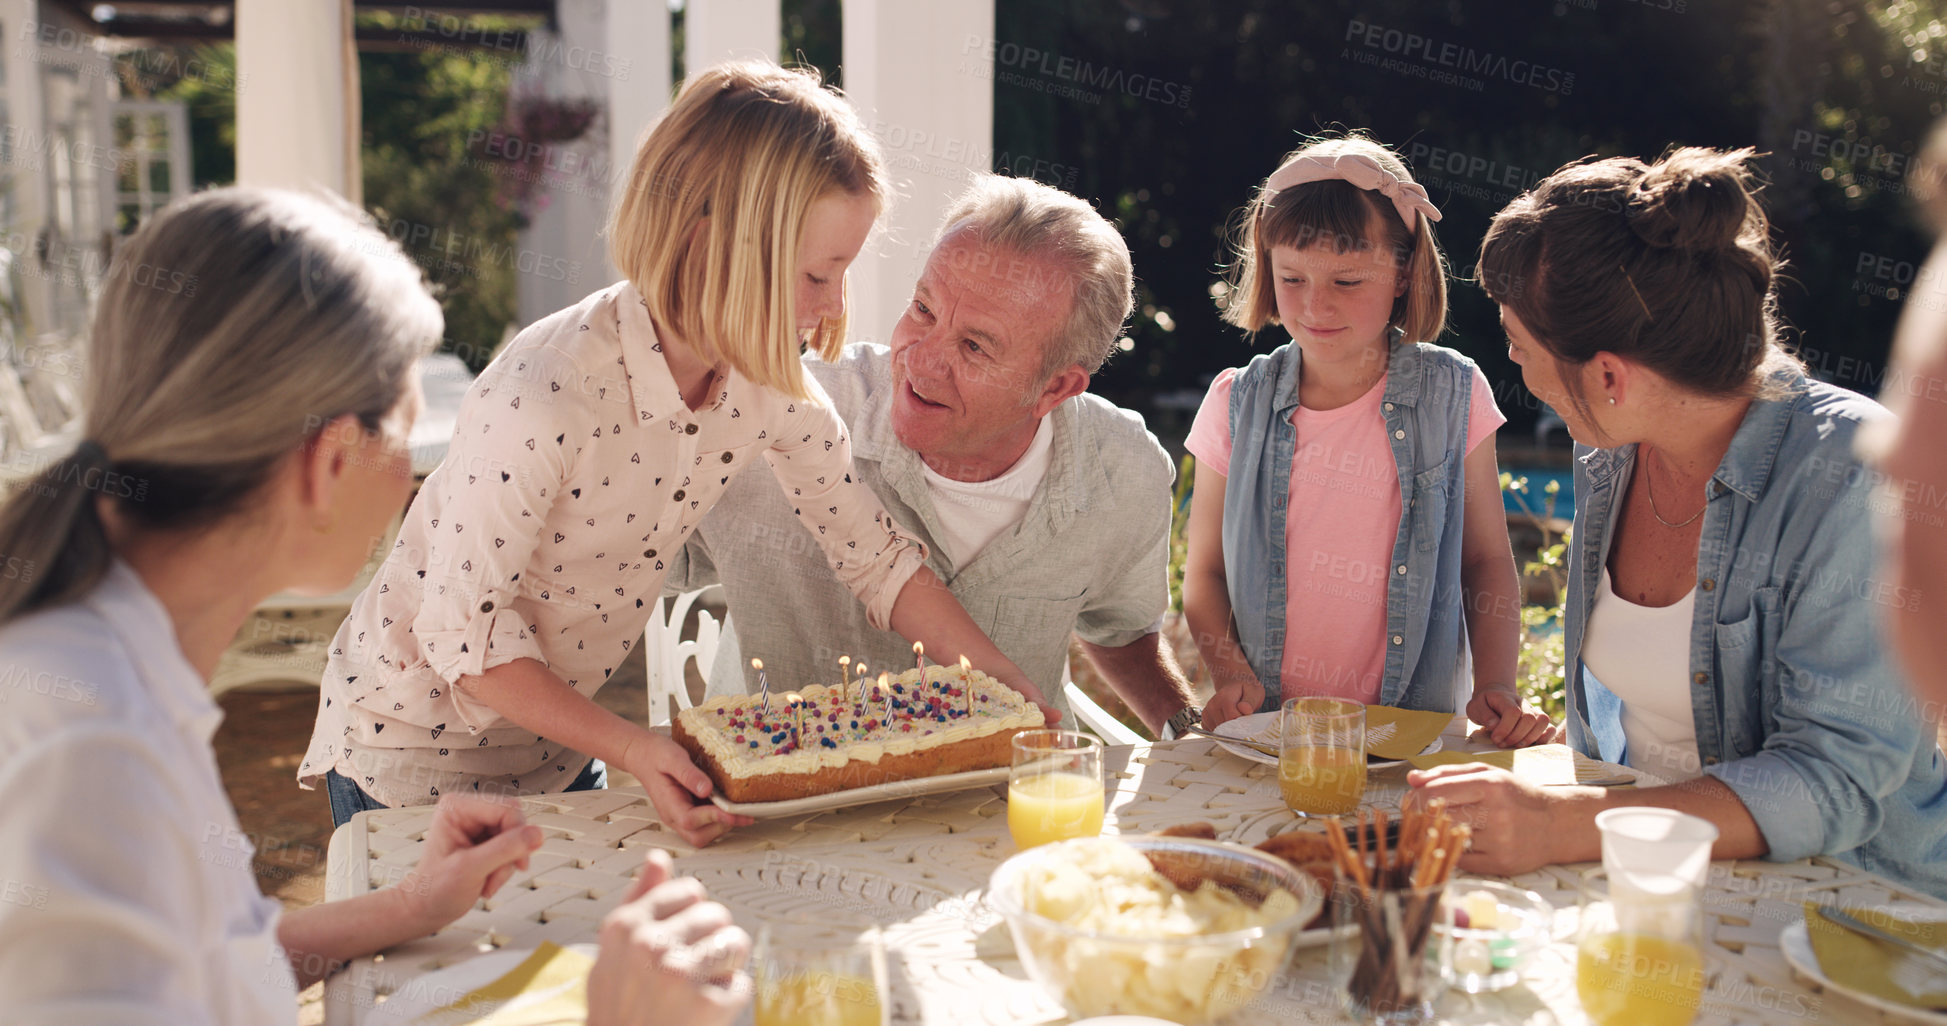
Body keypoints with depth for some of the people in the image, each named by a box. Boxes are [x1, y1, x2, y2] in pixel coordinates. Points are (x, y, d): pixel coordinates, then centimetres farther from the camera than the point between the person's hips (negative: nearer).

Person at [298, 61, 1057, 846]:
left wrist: (1014, 694, -11)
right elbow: (463, 632, -27)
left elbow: (877, 556, -4)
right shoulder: (541, 400, -35)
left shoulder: (769, 387, -13)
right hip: (416, 749, -6)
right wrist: (630, 749, -33)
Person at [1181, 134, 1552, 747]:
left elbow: (1487, 560, 9)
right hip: (1266, 735, 0)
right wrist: (1231, 673, -7)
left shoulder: (1453, 395, 2)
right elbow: (1205, 570, 10)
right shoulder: (1237, 404, 3)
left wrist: (1497, 688, -4)